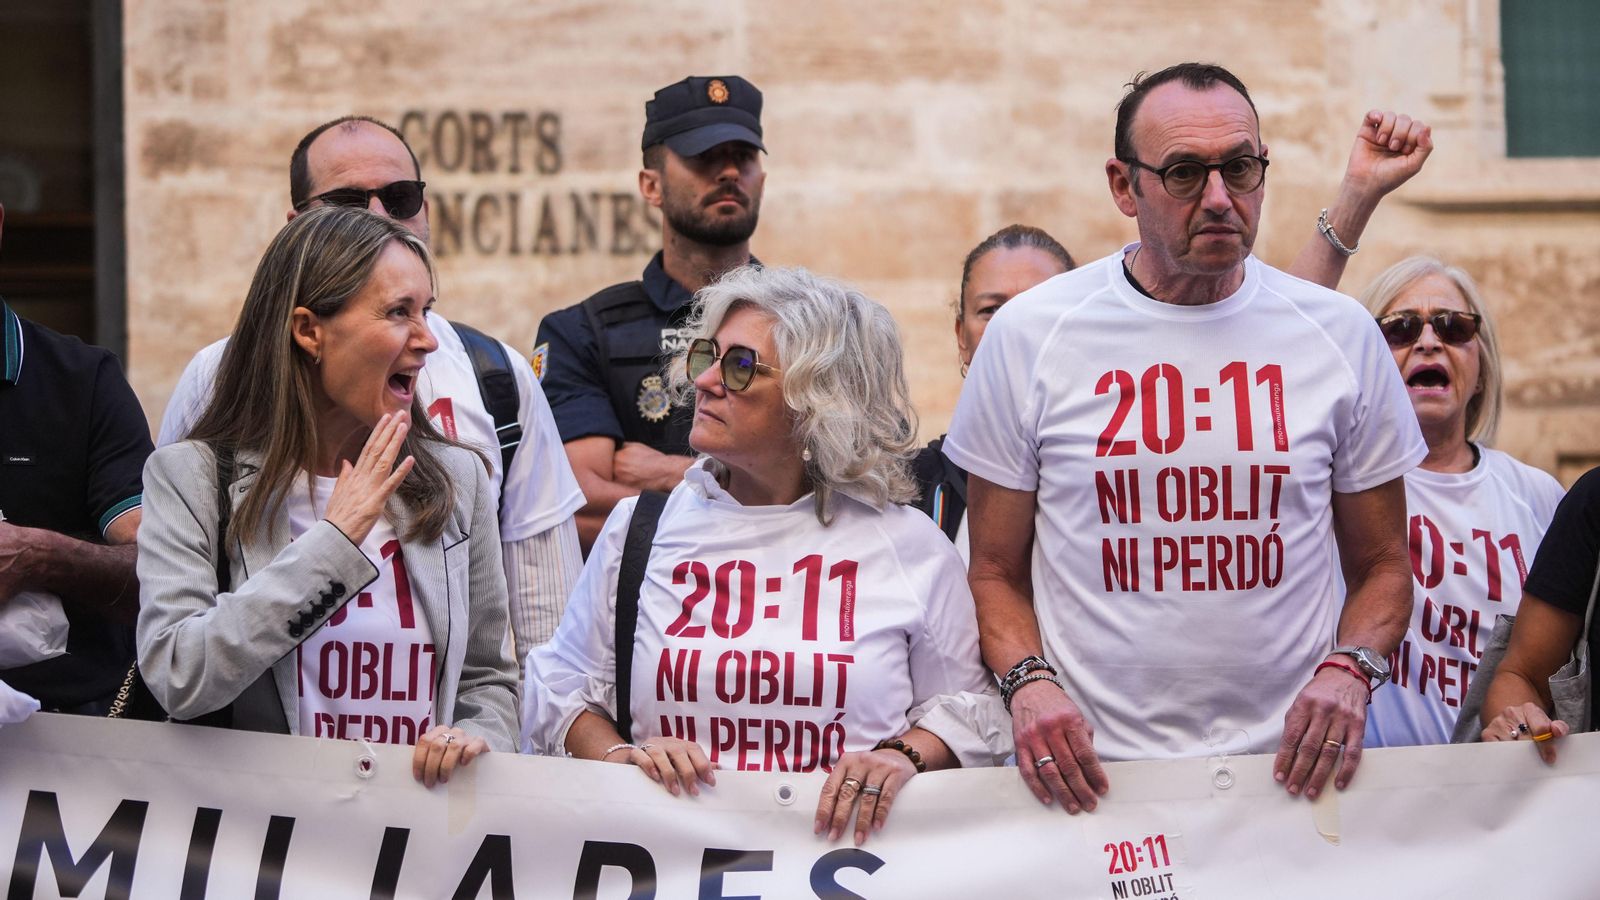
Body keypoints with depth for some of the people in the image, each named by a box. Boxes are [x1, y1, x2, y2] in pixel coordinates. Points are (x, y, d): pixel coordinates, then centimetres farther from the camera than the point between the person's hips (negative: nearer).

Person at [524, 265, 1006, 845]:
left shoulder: (909, 546, 11)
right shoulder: (639, 527, 16)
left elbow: (967, 709, 16)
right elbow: (560, 686, 18)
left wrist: (904, 754, -4)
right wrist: (617, 753, -1)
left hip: (838, 848, -1)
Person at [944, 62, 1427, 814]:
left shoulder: (1340, 333, 6)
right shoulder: (1028, 334, 2)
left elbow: (1382, 563, 13)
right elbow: (996, 570, 8)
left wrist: (1349, 668, -6)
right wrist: (1027, 681, -10)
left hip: (1290, 770, 1)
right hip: (1097, 773, -1)